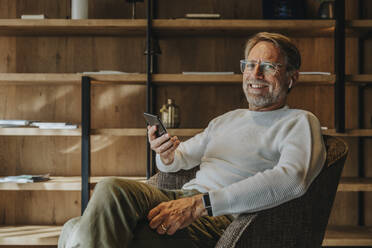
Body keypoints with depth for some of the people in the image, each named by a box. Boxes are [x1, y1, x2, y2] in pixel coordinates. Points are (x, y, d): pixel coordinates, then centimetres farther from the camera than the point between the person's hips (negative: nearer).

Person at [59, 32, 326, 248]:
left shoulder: (299, 122, 5)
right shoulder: (226, 120, 29)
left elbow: (292, 179, -17)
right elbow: (179, 160, 31)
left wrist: (201, 203, -24)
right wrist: (167, 156, 1)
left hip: (224, 221, -7)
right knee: (112, 188, -27)